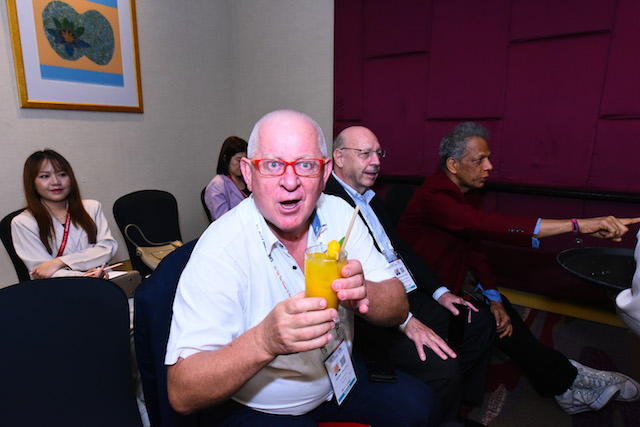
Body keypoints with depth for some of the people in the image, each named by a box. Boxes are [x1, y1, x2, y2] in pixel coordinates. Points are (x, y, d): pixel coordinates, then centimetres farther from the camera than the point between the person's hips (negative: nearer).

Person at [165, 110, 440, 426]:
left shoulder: (339, 214, -12)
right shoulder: (219, 253, -27)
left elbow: (398, 309, -12)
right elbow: (181, 394, -28)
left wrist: (363, 294, -35)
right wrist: (266, 341, -46)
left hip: (337, 373, 5)